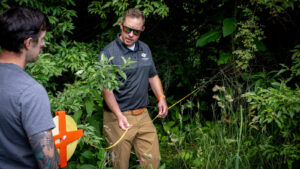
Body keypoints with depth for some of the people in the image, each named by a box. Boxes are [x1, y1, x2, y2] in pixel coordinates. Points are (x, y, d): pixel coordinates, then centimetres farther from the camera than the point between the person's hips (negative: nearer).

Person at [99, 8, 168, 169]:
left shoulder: (145, 49, 11)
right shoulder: (108, 53, -11)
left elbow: (153, 76, 22)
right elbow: (106, 89, -17)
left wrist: (161, 98, 6)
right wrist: (119, 115, -28)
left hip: (143, 115, 6)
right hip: (119, 117, -6)